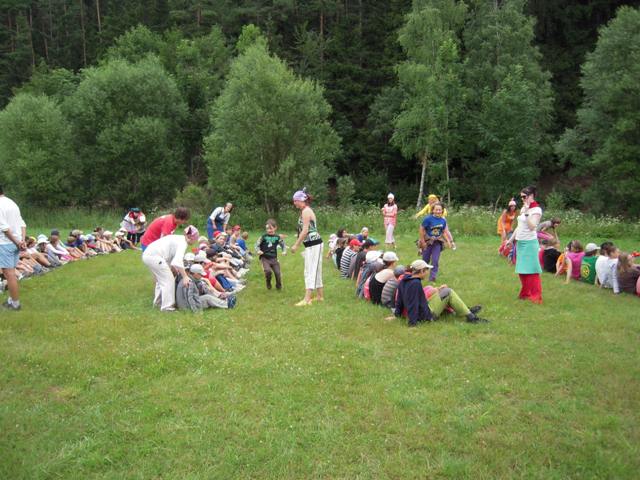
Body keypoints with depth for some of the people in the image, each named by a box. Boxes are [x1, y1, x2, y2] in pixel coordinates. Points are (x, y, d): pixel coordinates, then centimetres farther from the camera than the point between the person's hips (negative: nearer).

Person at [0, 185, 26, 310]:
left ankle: (15, 303, 1)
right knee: (10, 272, 17)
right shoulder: (12, 203, 14)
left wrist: (17, 242, -13)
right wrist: (22, 241, 1)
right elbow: (22, 224, 9)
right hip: (16, 243, 8)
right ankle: (12, 299, 23)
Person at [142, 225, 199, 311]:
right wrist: (185, 276, -24)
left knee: (161, 280, 24)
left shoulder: (179, 239, 20)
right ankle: (167, 306, -1)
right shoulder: (183, 242, -8)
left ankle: (158, 302, 35)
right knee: (168, 280, -2)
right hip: (154, 256, -10)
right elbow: (178, 261, -23)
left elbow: (173, 259, 22)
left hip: (147, 255, 10)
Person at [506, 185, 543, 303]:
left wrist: (526, 212, -23)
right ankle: (525, 293, 23)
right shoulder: (523, 208, 12)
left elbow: (532, 226, -23)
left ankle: (536, 296, 1)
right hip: (520, 242, 8)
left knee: (531, 269, -5)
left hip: (529, 243, -8)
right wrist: (511, 239, 19)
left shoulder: (536, 210, -11)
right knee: (522, 270, 12)